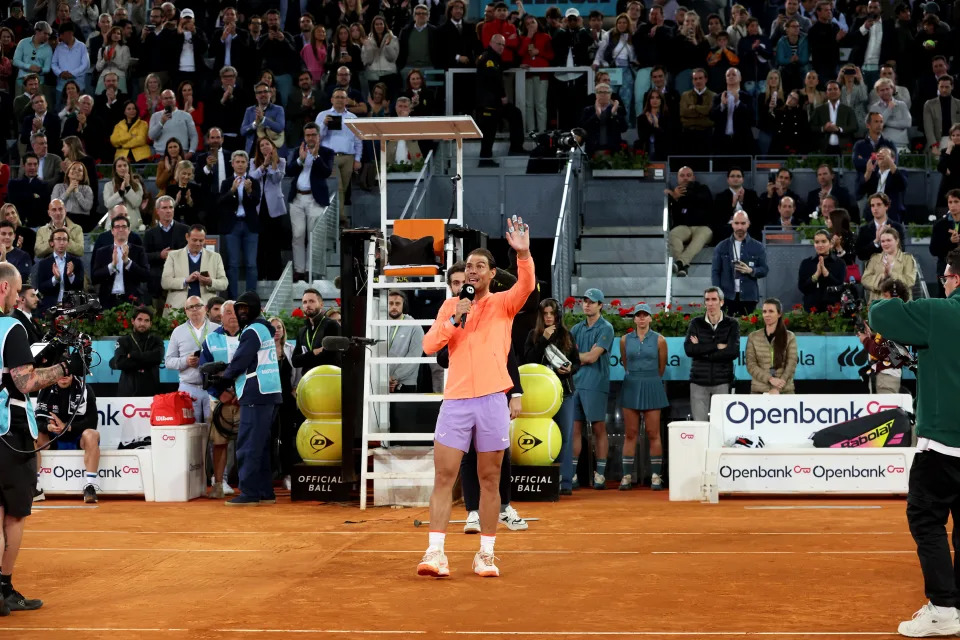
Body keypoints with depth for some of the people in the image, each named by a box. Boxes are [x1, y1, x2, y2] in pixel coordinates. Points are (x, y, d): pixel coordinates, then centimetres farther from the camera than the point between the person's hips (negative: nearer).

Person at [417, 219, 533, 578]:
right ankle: (435, 552, -5)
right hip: (455, 401, 1)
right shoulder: (450, 306, 13)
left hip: (492, 401, -1)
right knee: (444, 477, -5)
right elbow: (429, 345, 4)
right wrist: (455, 320, -8)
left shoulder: (503, 304, 6)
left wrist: (523, 254, -32)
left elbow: (527, 286, -15)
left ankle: (486, 555, 10)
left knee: (490, 481, 4)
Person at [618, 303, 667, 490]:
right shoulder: (625, 340, 6)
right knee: (630, 434, 2)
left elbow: (661, 367, 11)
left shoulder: (659, 340, 1)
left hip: (652, 387, -1)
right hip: (631, 386, 2)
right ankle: (628, 475, 5)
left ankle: (656, 475, 3)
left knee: (653, 434, -1)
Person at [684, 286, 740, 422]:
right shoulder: (696, 323, 8)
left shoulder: (732, 324, 4)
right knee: (699, 423, -2)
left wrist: (702, 350, -8)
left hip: (722, 381, -1)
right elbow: (688, 349, -7)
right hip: (699, 381, 1)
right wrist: (717, 346, -11)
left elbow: (733, 351, -11)